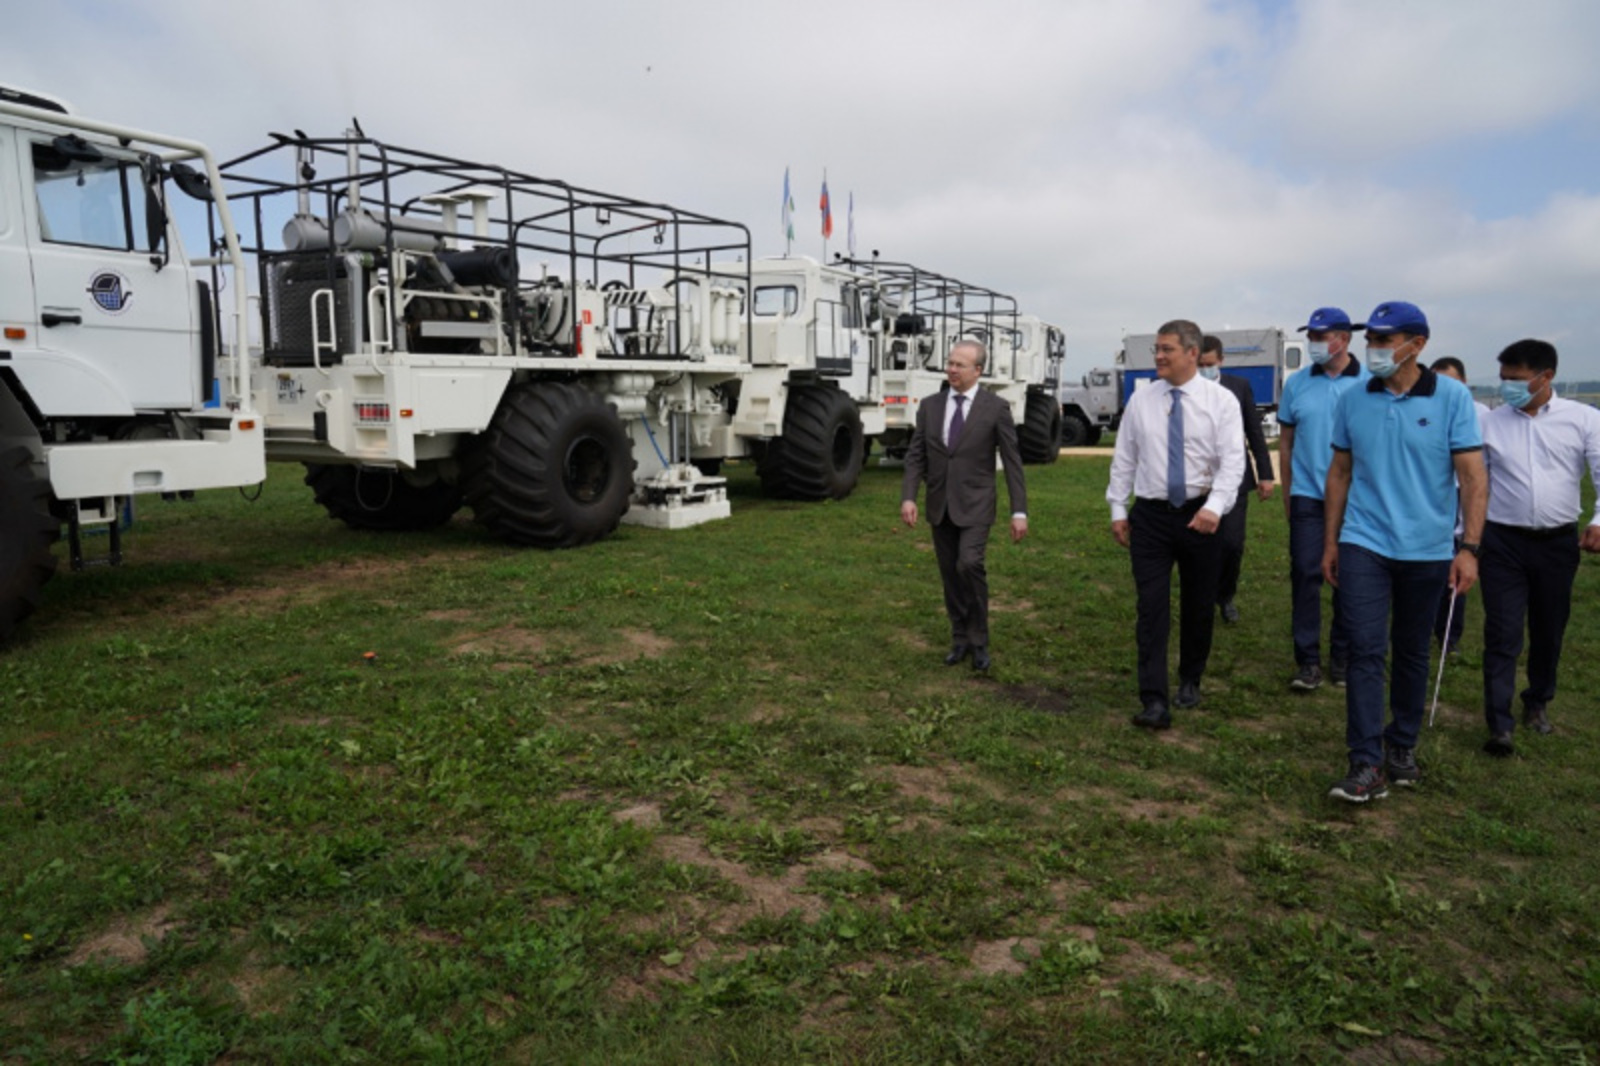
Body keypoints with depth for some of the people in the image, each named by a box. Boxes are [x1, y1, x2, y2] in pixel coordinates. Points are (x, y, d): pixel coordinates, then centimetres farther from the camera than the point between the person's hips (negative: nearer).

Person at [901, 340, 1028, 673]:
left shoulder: (996, 408, -5)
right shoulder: (930, 405, 5)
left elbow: (1012, 461, -5)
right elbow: (915, 456, 5)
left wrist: (1019, 511, -9)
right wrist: (908, 497, -8)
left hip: (974, 505, -4)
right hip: (939, 506, 4)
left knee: (969, 565, -21)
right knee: (950, 574, 10)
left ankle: (979, 640, -3)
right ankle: (960, 639, 26)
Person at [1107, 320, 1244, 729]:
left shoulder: (1221, 400, -4)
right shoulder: (1141, 399, 3)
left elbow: (1232, 460, -12)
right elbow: (1124, 457, 7)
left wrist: (1214, 507, -27)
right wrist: (1118, 508, 5)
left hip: (1200, 515, 0)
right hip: (1150, 515, 1)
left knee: (1199, 605, 13)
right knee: (1152, 607, -5)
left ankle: (1190, 680, 34)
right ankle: (1154, 701, -5)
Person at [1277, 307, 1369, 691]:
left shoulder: (1368, 384, -1)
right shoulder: (1297, 384, 4)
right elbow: (1286, 442, 8)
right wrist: (1287, 494, 7)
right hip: (1307, 496, 1)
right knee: (1305, 575, -2)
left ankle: (1343, 658, 20)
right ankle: (1307, 660, 5)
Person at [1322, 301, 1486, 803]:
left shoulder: (1452, 398, -5)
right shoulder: (1353, 402, 1)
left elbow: (1472, 477, -6)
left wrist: (1468, 547, -13)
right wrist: (1331, 542, 7)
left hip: (1427, 550, 0)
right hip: (1364, 544, 1)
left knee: (1412, 652, 13)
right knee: (1365, 651, -7)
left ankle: (1403, 745, 29)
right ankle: (1367, 763, -4)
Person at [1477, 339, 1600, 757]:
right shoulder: (1490, 423, 0)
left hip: (1558, 542, 1)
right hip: (1504, 540, -1)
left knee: (1549, 631, 15)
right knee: (1502, 634, -4)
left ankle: (1538, 703, 36)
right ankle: (1500, 725, -1)